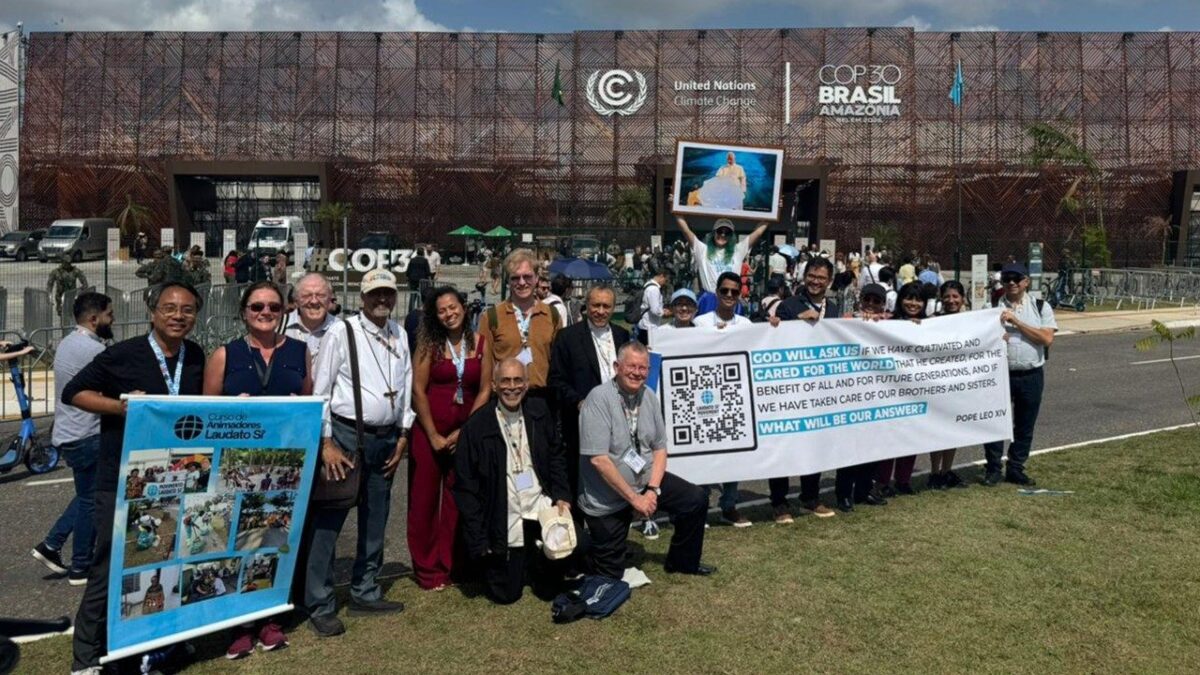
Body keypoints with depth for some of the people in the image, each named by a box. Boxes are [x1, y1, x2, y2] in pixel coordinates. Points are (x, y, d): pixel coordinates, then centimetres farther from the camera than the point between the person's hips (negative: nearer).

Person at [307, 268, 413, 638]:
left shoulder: (400, 335, 8)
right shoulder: (341, 332, -8)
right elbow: (320, 390, -9)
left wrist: (403, 435, 8)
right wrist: (327, 443, -13)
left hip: (386, 439, 6)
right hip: (346, 436, -6)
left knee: (375, 522, 15)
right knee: (328, 521, -2)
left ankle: (365, 594, 29)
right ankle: (320, 606, 10)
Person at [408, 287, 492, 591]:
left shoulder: (480, 343, 3)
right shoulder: (429, 343, -2)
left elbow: (484, 391, 0)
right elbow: (418, 390, -5)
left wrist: (462, 431, -7)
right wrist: (434, 435, -9)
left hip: (466, 432, 2)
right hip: (429, 431, -2)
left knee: (457, 499, 7)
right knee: (425, 498, 4)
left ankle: (448, 566, 21)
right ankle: (427, 569, 17)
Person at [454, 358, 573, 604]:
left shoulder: (540, 413, 1)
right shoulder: (476, 427, -10)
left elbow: (556, 457, 11)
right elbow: (465, 487, -7)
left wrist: (561, 496, -3)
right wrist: (478, 542, -8)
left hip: (541, 512, 3)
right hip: (504, 523, -2)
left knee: (548, 588, 4)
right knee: (506, 594, 4)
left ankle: (529, 563, 35)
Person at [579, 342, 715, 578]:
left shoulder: (649, 396, -2)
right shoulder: (599, 399, -22)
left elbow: (660, 448, 4)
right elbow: (599, 460, -26)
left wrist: (653, 489, -12)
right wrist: (634, 498, -22)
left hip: (645, 479, 6)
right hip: (606, 497, -6)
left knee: (695, 499, -4)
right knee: (611, 574, -2)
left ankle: (681, 562, 18)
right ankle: (591, 548, 32)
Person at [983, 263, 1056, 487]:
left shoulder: (1041, 307, 3)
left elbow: (1047, 338, -9)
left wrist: (1016, 321, -14)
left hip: (1031, 376, 1)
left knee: (1025, 425, 10)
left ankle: (1016, 469, 23)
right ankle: (993, 469, 14)